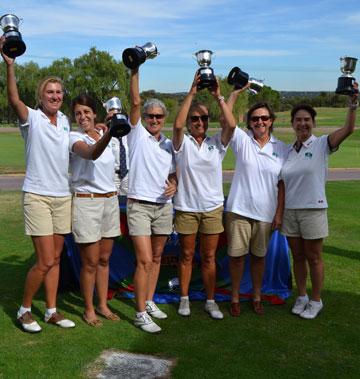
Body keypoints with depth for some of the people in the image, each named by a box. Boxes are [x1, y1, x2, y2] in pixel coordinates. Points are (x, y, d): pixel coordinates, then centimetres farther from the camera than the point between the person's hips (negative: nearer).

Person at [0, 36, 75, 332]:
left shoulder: (65, 120, 11)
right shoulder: (31, 118, -7)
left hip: (63, 196, 6)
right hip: (38, 196, -6)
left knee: (55, 258, 10)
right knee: (45, 261, -7)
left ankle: (52, 311, 21)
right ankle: (24, 309, 15)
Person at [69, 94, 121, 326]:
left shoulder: (104, 136, 10)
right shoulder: (74, 138, -10)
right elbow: (91, 154, -35)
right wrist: (110, 132, -50)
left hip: (110, 200, 6)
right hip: (86, 201, -6)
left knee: (104, 259, 13)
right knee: (91, 262, 1)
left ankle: (103, 305, 25)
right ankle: (89, 309, 17)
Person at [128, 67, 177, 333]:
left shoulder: (169, 144, 12)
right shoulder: (137, 134, 0)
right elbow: (135, 101, -10)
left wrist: (173, 185, -2)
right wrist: (135, 70, -14)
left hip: (163, 206, 5)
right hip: (139, 205, -5)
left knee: (156, 258, 13)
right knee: (145, 261, -10)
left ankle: (149, 302, 28)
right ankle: (141, 314, -1)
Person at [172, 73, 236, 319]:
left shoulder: (216, 142, 4)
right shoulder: (183, 143, -2)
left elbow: (231, 124, -13)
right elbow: (177, 124, -22)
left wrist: (218, 97, -15)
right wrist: (192, 93, -21)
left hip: (212, 208, 2)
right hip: (187, 208, -1)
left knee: (209, 257, 9)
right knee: (187, 255, 10)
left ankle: (211, 301, 21)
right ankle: (184, 299, 24)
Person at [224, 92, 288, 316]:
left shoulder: (282, 149, 3)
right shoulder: (242, 140, 1)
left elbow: (282, 184, 4)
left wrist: (279, 213, 0)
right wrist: (236, 92, -12)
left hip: (266, 213, 1)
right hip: (239, 210, -1)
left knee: (259, 256, 14)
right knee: (237, 255, 5)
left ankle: (257, 297, 30)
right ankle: (235, 298, 22)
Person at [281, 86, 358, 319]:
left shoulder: (322, 145, -5)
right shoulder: (289, 150, 7)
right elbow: (283, 184, 10)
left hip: (313, 210, -4)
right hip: (290, 211, 4)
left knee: (314, 258, 7)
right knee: (298, 257, 13)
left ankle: (316, 301, 23)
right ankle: (302, 298, 29)